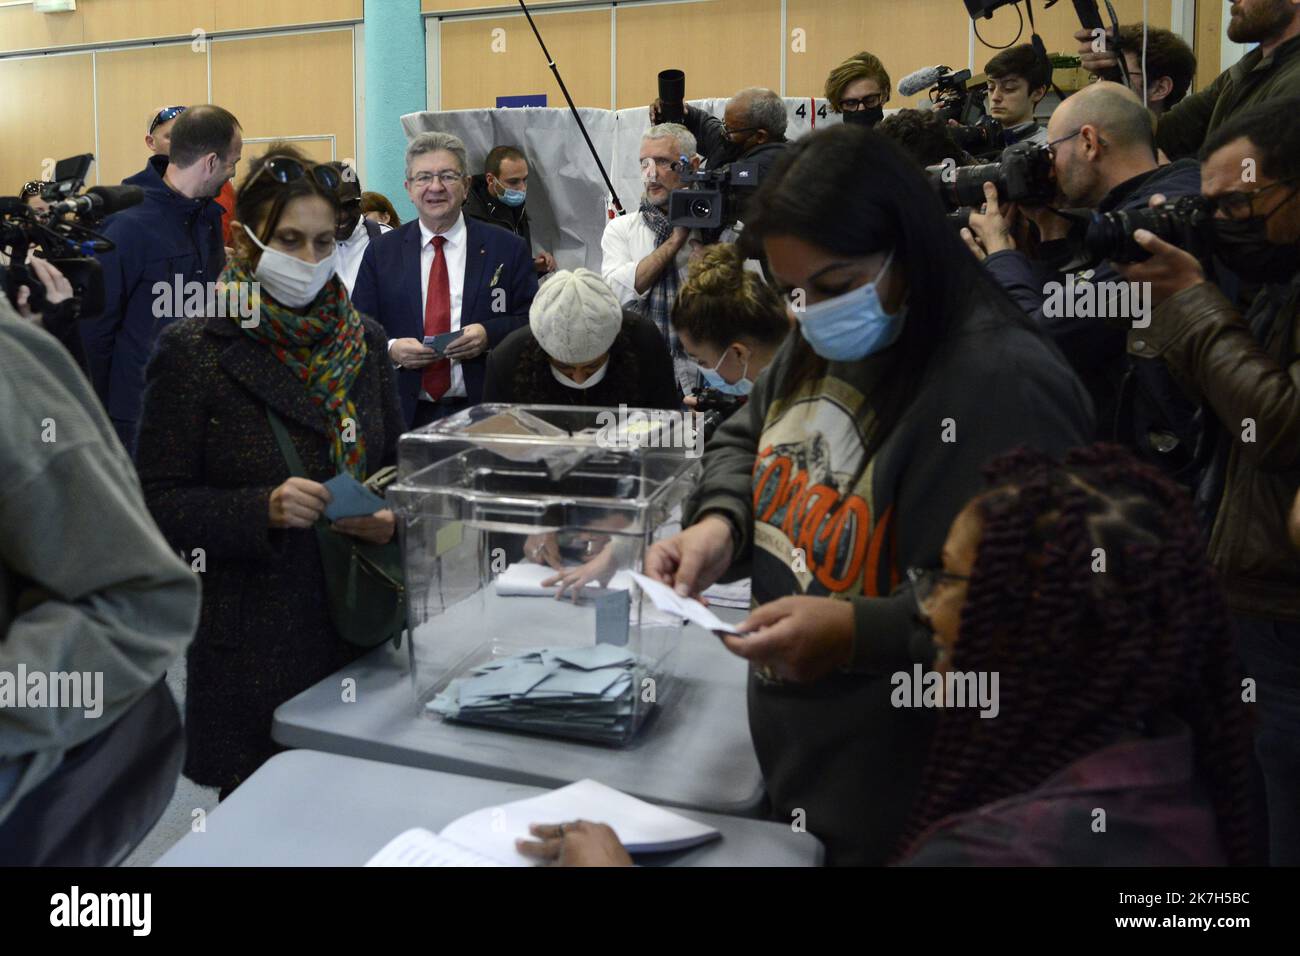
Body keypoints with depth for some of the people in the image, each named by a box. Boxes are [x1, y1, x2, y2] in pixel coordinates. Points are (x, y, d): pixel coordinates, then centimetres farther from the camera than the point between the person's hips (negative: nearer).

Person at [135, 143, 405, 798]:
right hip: (253, 639, -4)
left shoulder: (361, 339, 7)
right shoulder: (194, 351, -7)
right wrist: (263, 509, -23)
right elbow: (157, 501, -7)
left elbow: (397, 464, 14)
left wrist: (391, 515, -7)